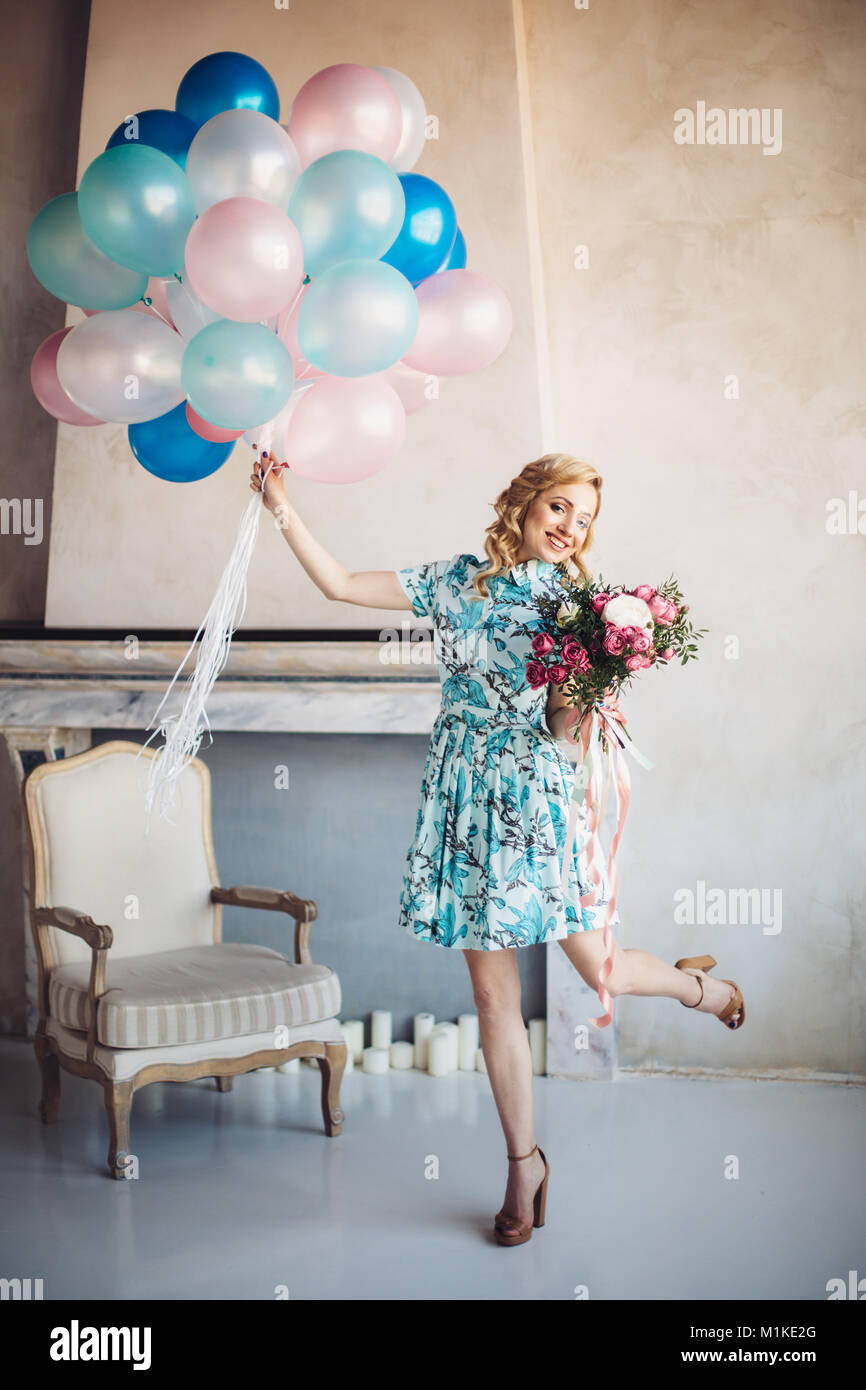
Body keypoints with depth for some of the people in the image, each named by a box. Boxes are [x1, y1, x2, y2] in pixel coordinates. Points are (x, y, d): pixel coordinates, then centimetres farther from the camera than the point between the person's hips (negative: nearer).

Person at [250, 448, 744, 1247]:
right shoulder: (458, 581, 6)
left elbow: (565, 727, -2)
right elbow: (339, 584, 5)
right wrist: (282, 507, 0)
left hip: (539, 794, -1)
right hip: (469, 795, 2)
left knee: (600, 972, -1)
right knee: (492, 991, 4)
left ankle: (700, 985, 34)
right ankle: (523, 1161, 18)